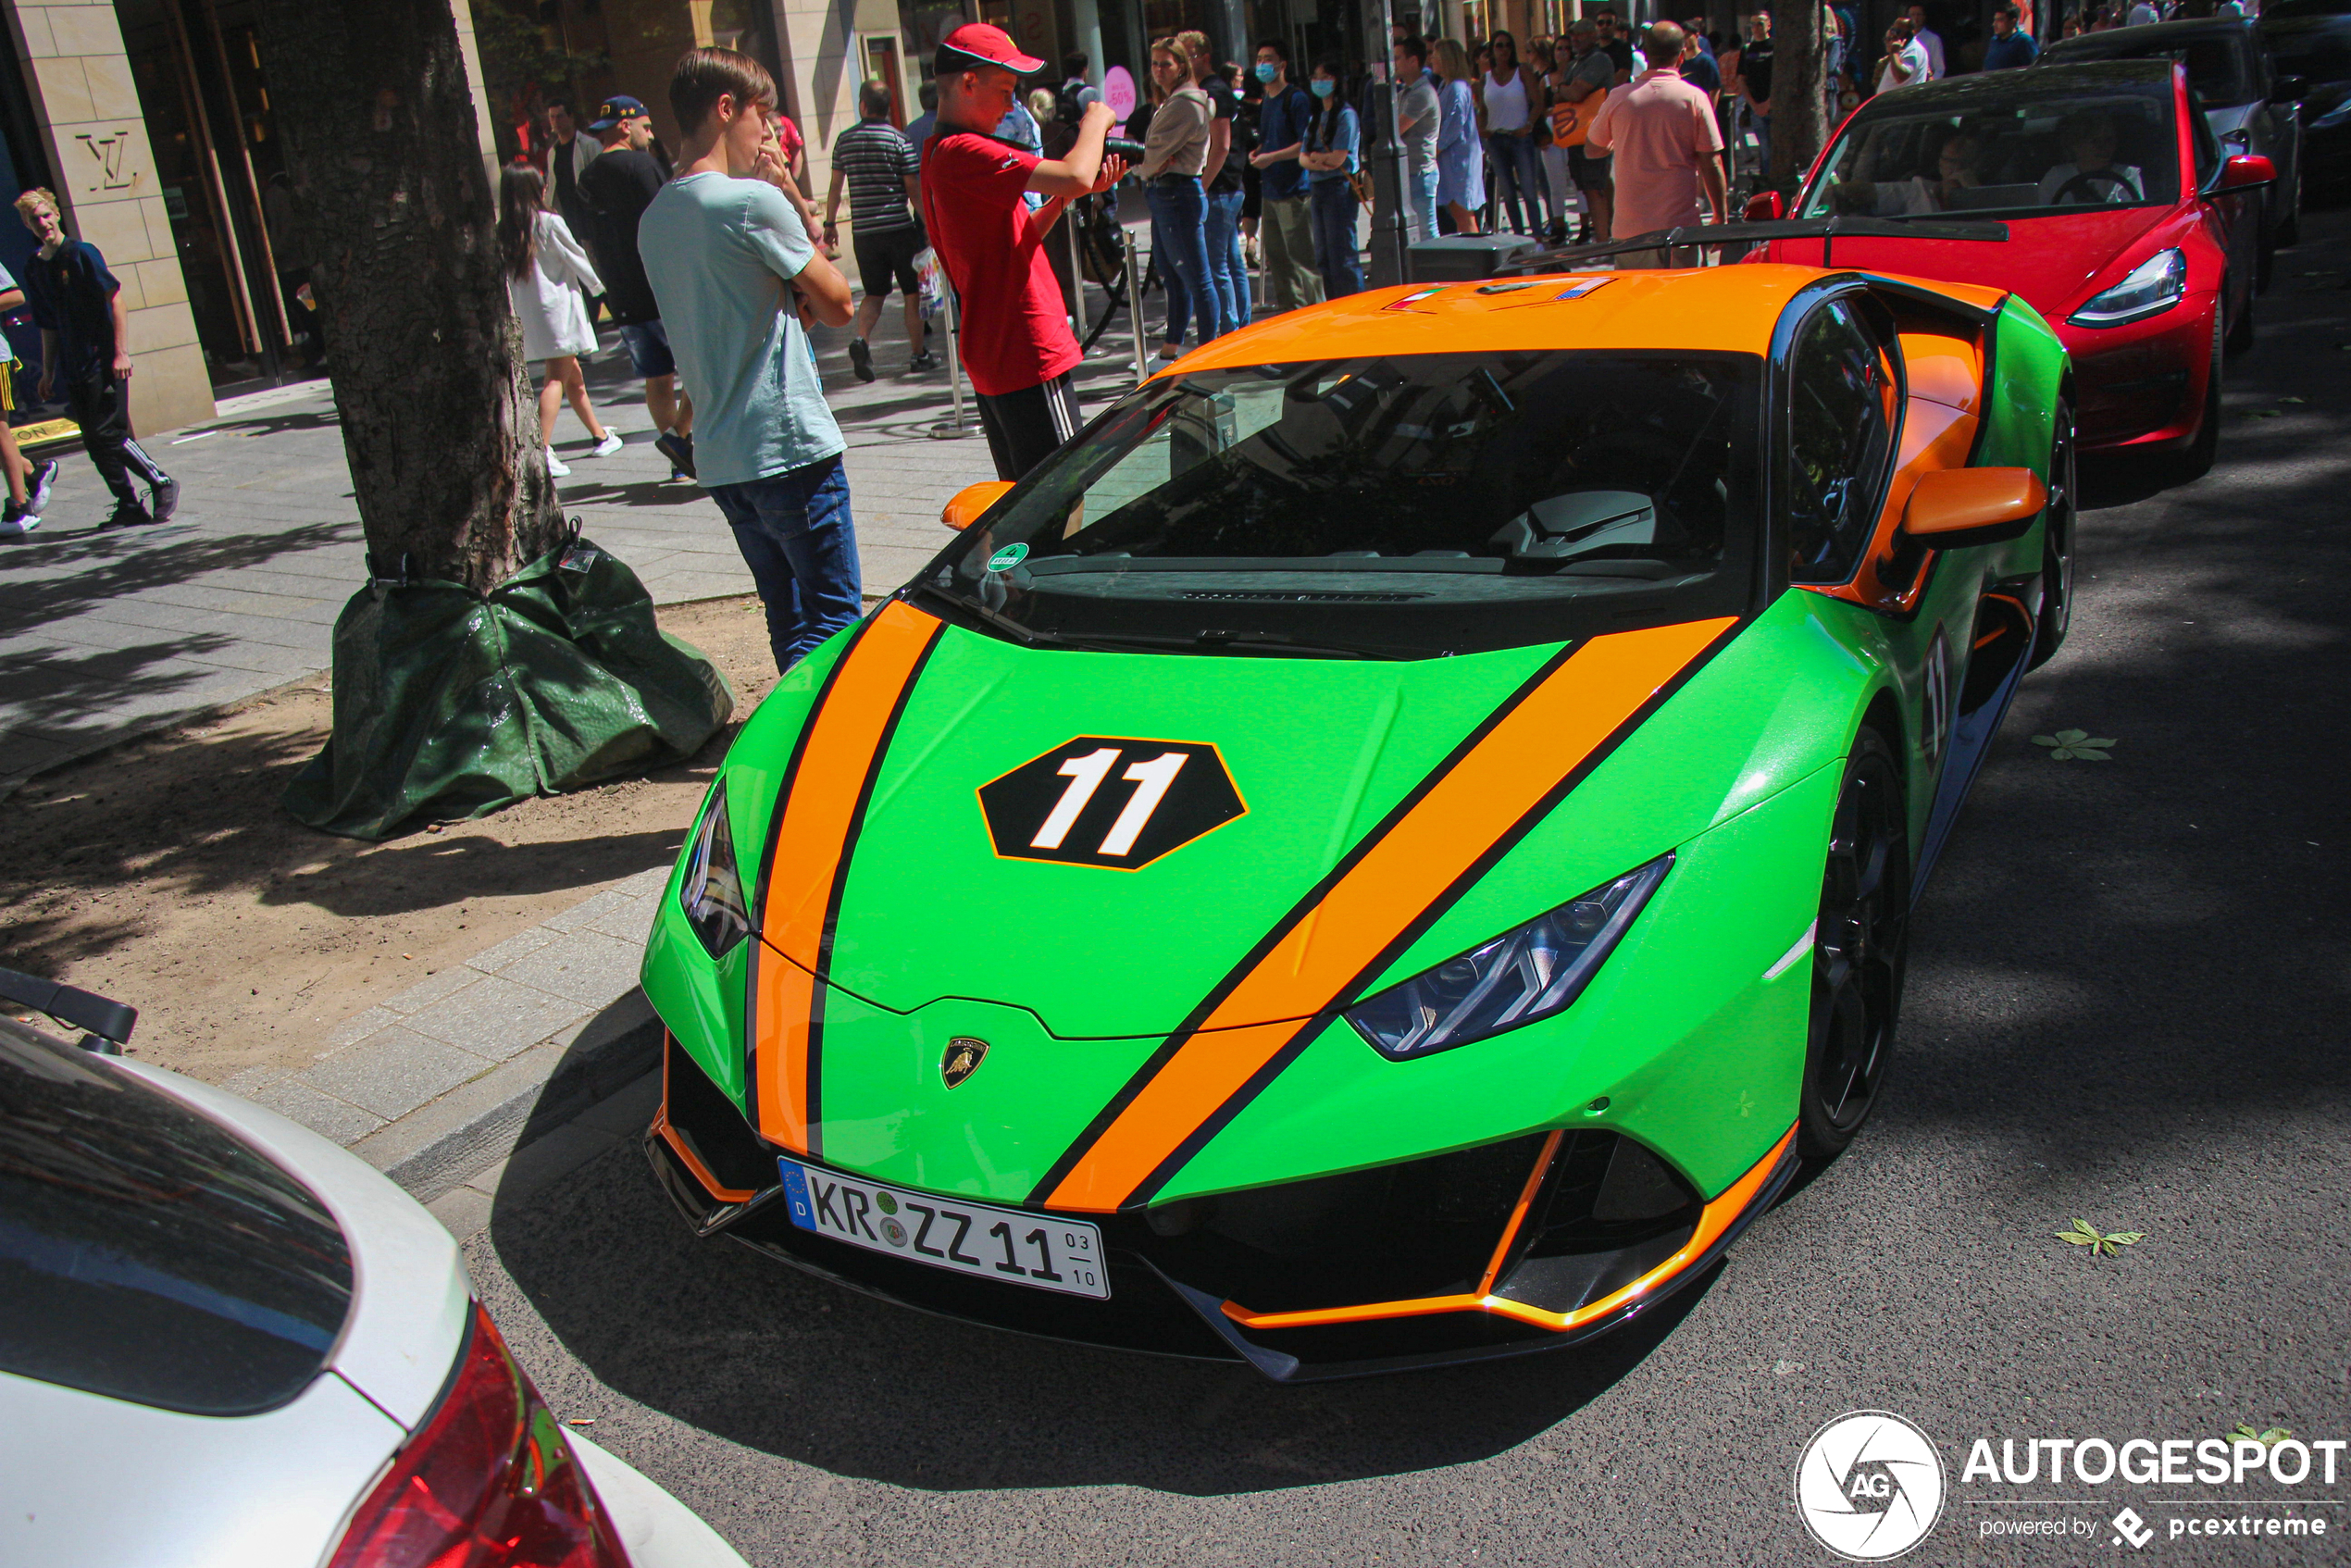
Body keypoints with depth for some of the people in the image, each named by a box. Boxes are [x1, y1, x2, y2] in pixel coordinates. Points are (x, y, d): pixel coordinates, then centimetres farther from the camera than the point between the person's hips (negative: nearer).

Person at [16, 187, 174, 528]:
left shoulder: (81, 253, -5)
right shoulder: (34, 269, 13)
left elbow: (115, 299, -9)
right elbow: (48, 327, 19)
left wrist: (120, 352, -16)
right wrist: (48, 372, 17)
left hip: (104, 362, -6)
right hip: (72, 369, 6)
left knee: (108, 433, -13)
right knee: (94, 442, 4)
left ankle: (162, 483, 1)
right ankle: (128, 506, 10)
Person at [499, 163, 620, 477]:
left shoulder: (503, 231, 2)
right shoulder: (550, 224, -11)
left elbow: (502, 275, 3)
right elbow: (576, 259, -2)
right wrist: (598, 286, 15)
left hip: (527, 312, 6)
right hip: (557, 307, -6)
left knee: (573, 376, 18)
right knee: (557, 378, -7)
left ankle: (600, 435, 31)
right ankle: (543, 448, -19)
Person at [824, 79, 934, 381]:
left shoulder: (845, 140, 4)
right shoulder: (898, 139, -6)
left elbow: (836, 185, 7)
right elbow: (913, 187, -6)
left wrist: (830, 223, 15)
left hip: (863, 230, 3)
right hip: (900, 227, -3)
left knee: (874, 293, 13)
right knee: (912, 292, 9)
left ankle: (860, 338, -12)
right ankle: (917, 354, 12)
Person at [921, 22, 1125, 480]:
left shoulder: (939, 155, 14)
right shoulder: (963, 153, -18)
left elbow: (1021, 235, 19)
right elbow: (1074, 176, -27)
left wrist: (1070, 194, 5)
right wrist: (1095, 121, -7)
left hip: (993, 359, 10)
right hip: (1030, 357, -10)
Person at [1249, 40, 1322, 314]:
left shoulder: (1296, 98, -8)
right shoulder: (1266, 102, 18)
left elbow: (1307, 143, -14)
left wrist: (1272, 157, -18)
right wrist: (1256, 153, 8)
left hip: (1294, 190, -9)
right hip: (1269, 189, 9)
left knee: (1301, 256, -8)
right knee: (1275, 254, 11)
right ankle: (1287, 308, 20)